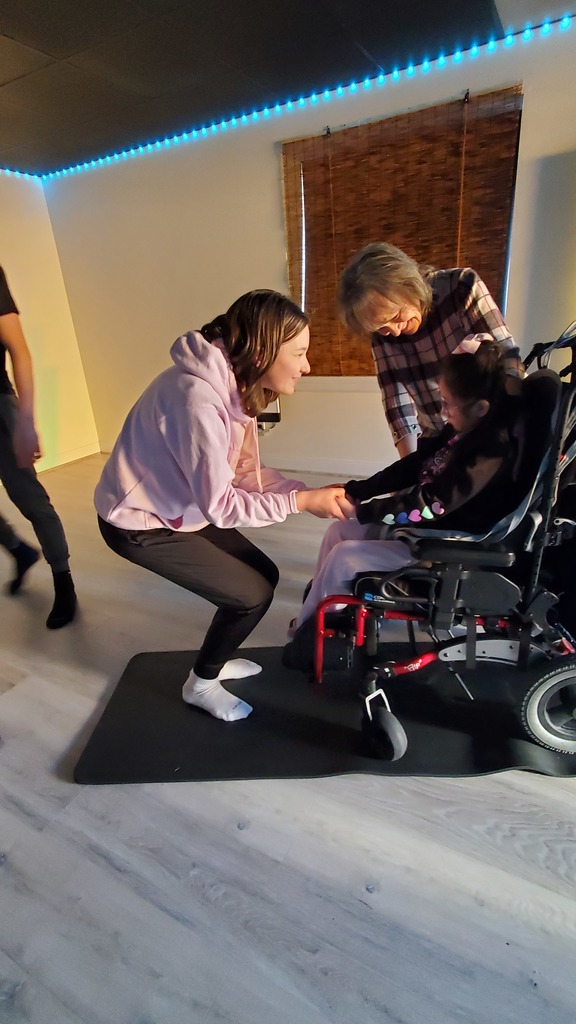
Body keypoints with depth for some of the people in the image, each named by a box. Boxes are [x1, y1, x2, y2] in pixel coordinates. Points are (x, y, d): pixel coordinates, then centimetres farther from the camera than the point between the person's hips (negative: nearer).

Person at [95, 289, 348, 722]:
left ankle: (215, 660, 35)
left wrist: (310, 491, -11)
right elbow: (220, 505, -28)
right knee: (252, 594, -5)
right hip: (140, 524, -8)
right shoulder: (199, 398, -32)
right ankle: (202, 683, 22)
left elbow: (244, 470, -1)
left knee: (265, 574, 11)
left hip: (179, 507, 9)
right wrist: (301, 503, -24)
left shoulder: (234, 383, -3)